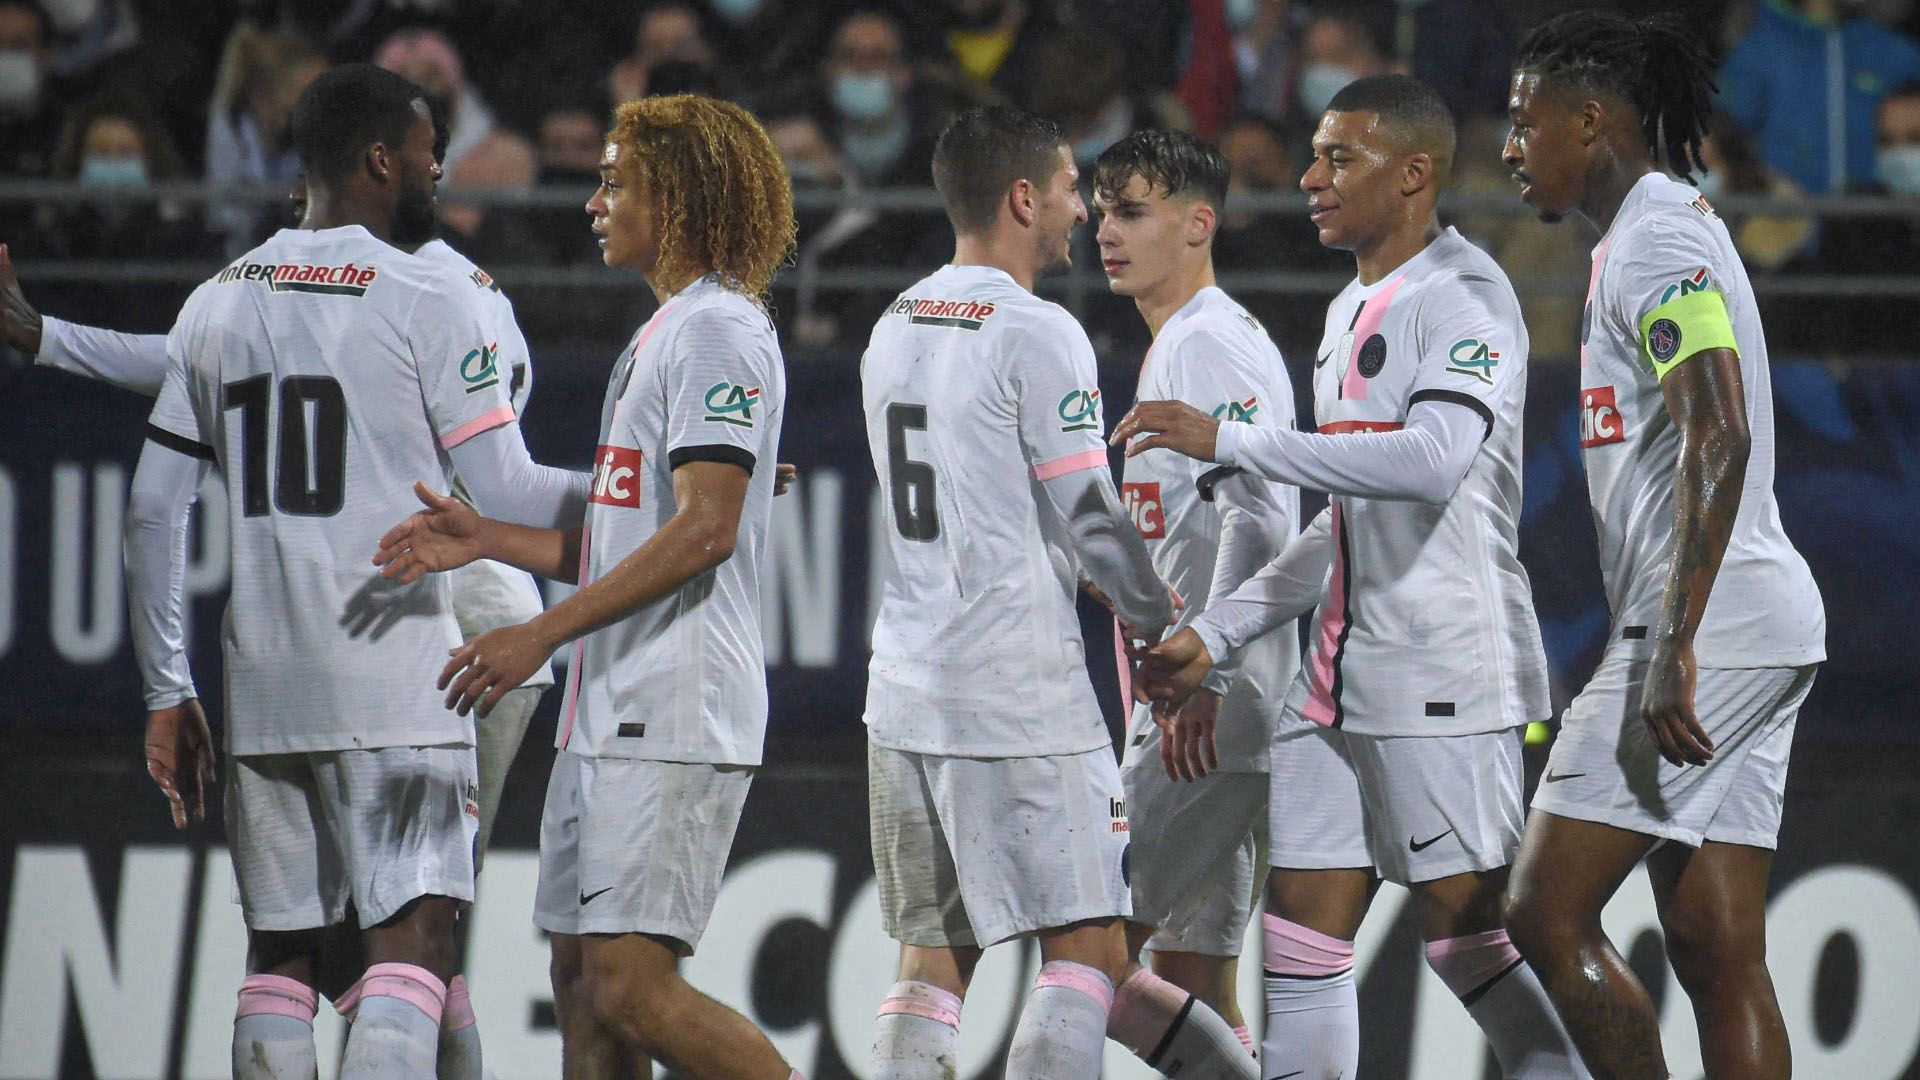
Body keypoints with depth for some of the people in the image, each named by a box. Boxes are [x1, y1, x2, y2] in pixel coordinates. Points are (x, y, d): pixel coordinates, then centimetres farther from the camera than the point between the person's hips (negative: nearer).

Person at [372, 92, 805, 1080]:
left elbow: (704, 529, -19)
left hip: (672, 723, -10)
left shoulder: (718, 331, -10)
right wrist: (485, 539, 9)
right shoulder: (658, 337, 22)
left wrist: (542, 633, -20)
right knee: (582, 977, 8)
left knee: (631, 984, -16)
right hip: (608, 717, 10)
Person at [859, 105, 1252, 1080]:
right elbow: (1088, 522, -9)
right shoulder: (1039, 337, -11)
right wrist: (1163, 630, 7)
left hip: (906, 692, 8)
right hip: (1021, 691, -8)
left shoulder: (893, 331, 14)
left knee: (932, 959, 8)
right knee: (1087, 951, -3)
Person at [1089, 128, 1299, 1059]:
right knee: (1186, 966, 9)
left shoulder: (1208, 344, -11)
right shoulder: (1177, 346, 21)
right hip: (1191, 706, 10)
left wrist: (1199, 676, -26)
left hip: (1212, 708, -10)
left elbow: (1259, 515, -22)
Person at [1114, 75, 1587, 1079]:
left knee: (1467, 932, -7)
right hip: (1341, 675, 9)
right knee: (1302, 930, 5)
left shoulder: (1464, 297, -11)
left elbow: (1432, 462, -28)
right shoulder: (1351, 312, 19)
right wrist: (1216, 633, 20)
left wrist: (1230, 441, -25)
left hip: (1443, 674, -9)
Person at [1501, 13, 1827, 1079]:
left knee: (1546, 914, -9)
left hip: (1708, 626, -10)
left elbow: (1719, 441, -23)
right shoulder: (1659, 229, 20)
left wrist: (1674, 647, -27)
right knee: (1716, 951, 6)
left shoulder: (1655, 242, -11)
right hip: (1759, 629, 10)